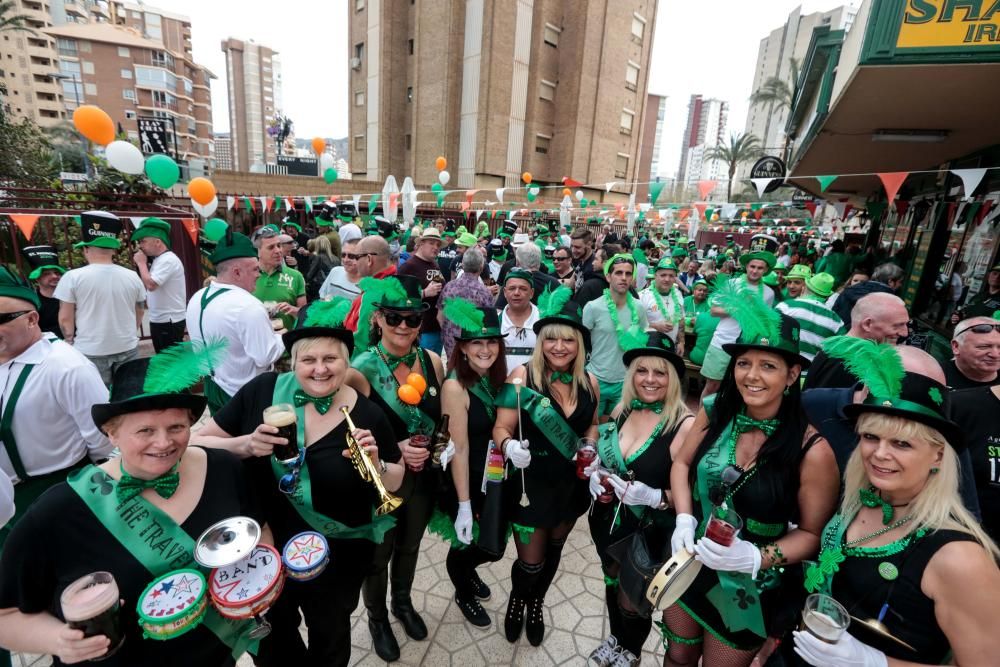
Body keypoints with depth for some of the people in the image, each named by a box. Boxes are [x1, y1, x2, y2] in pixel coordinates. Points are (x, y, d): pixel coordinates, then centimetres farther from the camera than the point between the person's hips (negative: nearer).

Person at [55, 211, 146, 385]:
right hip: (128, 348, 3)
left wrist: (70, 341, 13)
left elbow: (65, 318, -4)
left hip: (91, 351, -2)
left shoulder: (73, 277, -9)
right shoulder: (132, 277, 0)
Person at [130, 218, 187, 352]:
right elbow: (148, 286, 20)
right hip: (159, 320, 10)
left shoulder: (168, 260, -16)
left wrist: (141, 263, -13)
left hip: (169, 321, -10)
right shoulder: (159, 260, 14)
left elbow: (150, 285, -24)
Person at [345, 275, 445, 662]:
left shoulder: (432, 361, -9)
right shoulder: (360, 370, -22)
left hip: (424, 475, 4)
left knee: (410, 545, 28)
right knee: (378, 554, 21)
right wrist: (394, 449, -26)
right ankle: (377, 618, 51)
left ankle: (403, 602, 57)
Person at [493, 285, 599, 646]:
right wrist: (510, 447, -36)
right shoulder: (523, 375, -18)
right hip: (531, 483, -4)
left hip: (572, 483, 4)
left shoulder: (589, 382, -6)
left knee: (553, 549, 24)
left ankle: (536, 603, 56)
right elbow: (501, 429, -16)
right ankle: (517, 599, 48)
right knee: (530, 562, 9)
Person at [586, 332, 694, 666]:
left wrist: (654, 497, -32)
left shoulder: (684, 424, -23)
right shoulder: (622, 409, -6)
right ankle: (615, 639, 57)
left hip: (647, 533, -5)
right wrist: (594, 472, -9)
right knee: (613, 585, 27)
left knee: (632, 600, 19)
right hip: (607, 520, 5)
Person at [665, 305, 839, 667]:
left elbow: (812, 532, -12)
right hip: (688, 564, 3)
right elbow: (682, 464, 1)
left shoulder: (812, 450, -23)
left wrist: (757, 558, -27)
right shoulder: (714, 412, -13)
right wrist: (684, 520, -14)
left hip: (750, 590, -3)